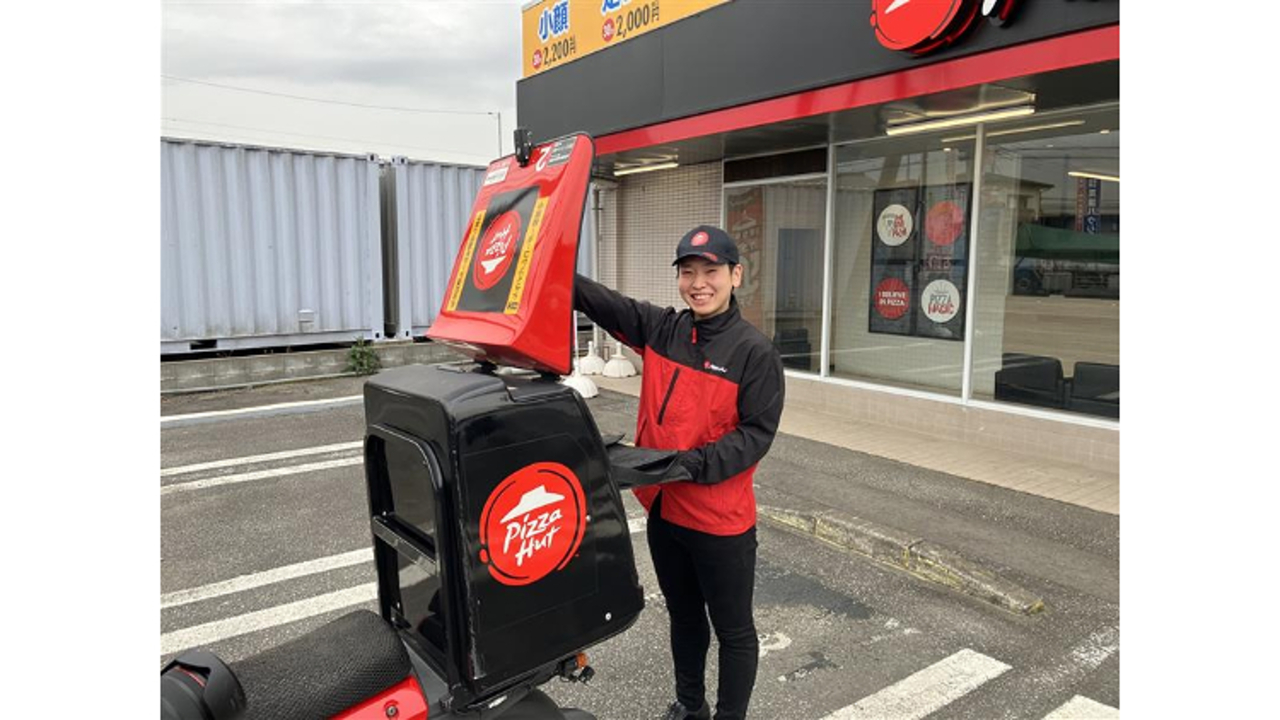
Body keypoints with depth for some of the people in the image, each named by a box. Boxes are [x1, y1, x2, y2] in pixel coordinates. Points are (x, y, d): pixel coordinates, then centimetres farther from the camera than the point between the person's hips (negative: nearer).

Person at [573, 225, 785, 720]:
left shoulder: (755, 351, -14)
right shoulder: (659, 329, 0)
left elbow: (757, 433, -16)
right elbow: (597, 300, -8)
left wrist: (694, 464, -29)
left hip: (721, 520, -5)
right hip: (663, 509, 6)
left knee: (733, 629, 13)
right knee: (683, 616, 25)